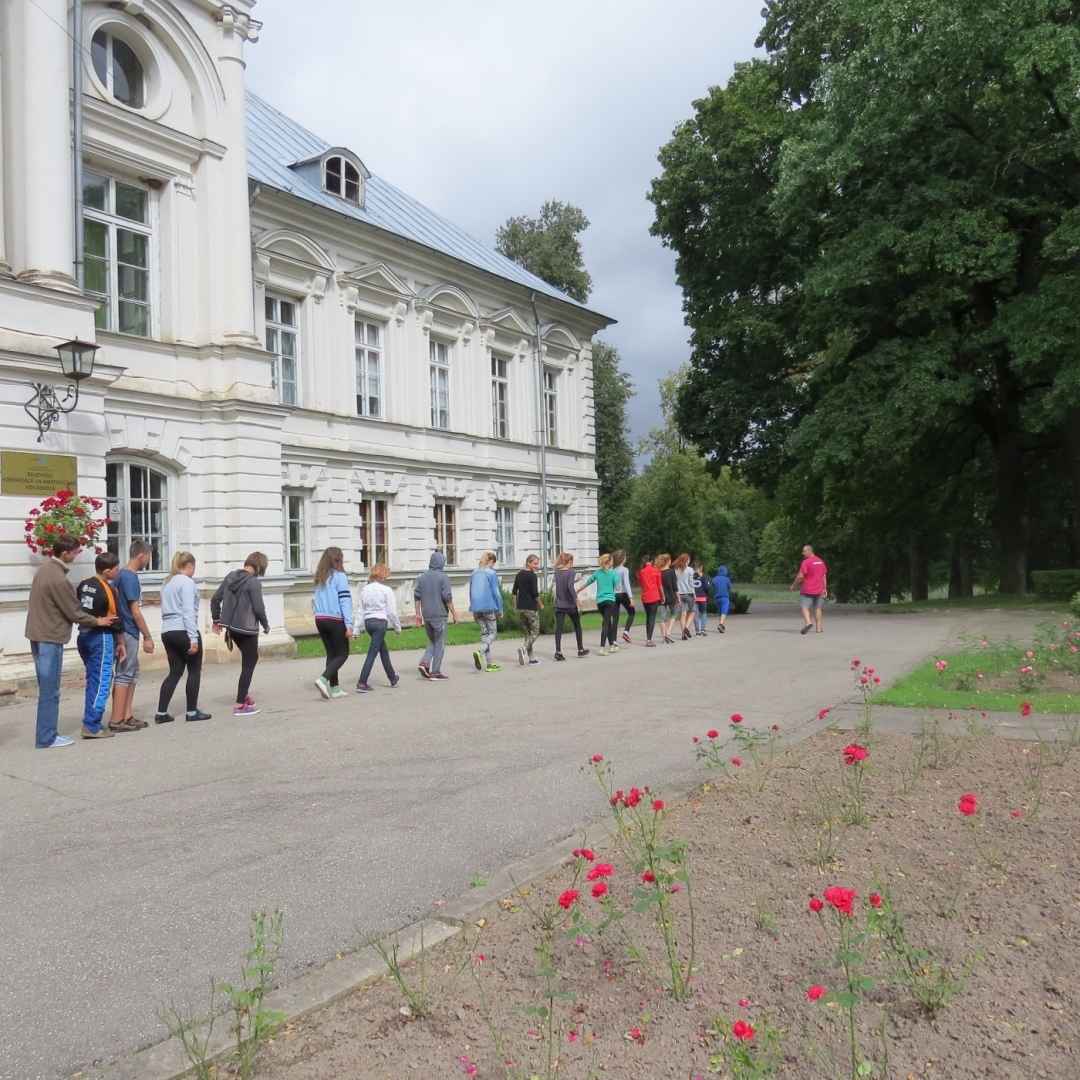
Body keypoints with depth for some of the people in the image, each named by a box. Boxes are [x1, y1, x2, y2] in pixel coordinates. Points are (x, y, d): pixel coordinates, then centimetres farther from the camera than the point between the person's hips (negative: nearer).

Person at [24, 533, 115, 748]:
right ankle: (46, 737, 2)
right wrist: (97, 621, 0)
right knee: (50, 690, -3)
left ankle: (47, 733, 19)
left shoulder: (43, 570, 10)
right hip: (50, 638, -10)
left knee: (47, 689, 14)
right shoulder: (58, 579, -20)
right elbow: (73, 612, -15)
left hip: (38, 635, 10)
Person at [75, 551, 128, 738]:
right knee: (102, 682, -3)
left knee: (93, 680, 16)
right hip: (101, 638, -8)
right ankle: (92, 726, -3)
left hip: (84, 635, 8)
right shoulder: (108, 589, -15)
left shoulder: (83, 585, 5)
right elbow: (116, 619, -11)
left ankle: (91, 721, 21)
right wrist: (121, 643, -1)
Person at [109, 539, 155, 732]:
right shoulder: (130, 578, -17)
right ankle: (116, 721, 1)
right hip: (128, 632, -10)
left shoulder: (123, 575, 12)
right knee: (124, 675, -4)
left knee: (132, 673, 14)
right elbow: (135, 612, -18)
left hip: (127, 632, 10)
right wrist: (147, 637, -13)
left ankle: (127, 716, 18)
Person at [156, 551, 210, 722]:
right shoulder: (187, 582, -8)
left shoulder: (166, 582, 18)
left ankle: (161, 713, 6)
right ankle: (192, 712, 9)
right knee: (194, 670, 5)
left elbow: (168, 608, 16)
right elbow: (188, 612, -16)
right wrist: (194, 638, -17)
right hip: (183, 631, -8)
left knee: (175, 672, 11)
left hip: (167, 632, 8)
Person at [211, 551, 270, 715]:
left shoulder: (230, 577, 7)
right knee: (248, 664, 3)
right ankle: (240, 705, 3)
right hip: (247, 628, -8)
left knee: (251, 657, 24)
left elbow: (215, 599, 9)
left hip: (232, 627, 8)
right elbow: (258, 608, -17)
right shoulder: (253, 582, -15)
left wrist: (216, 620, 19)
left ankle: (244, 695, 28)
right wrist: (265, 624, 0)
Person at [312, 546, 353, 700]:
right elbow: (345, 601, -13)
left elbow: (316, 600, 9)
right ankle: (323, 679, -15)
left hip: (320, 620, 7)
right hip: (335, 620, -7)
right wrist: (349, 624, -15)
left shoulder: (320, 577, 13)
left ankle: (335, 688, 14)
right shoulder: (339, 576, -7)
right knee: (342, 654, 3)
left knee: (331, 654, 13)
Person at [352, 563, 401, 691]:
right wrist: (398, 627, 4)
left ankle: (393, 678, 34)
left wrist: (356, 630, 8)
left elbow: (360, 611, 6)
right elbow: (392, 612, -8)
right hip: (380, 622, -6)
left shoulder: (364, 589, 6)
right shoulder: (386, 590, -9)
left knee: (383, 649, 21)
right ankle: (362, 684, -7)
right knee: (372, 653, -4)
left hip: (368, 622, 7)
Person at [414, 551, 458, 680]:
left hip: (426, 615, 5)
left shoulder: (422, 577, 7)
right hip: (439, 615, -5)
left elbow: (417, 596, 7)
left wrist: (418, 614, 13)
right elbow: (447, 598, -12)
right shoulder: (443, 578, -9)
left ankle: (425, 663, 0)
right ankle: (435, 672, 6)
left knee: (432, 641, 20)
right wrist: (454, 614, -5)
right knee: (439, 643, 4)